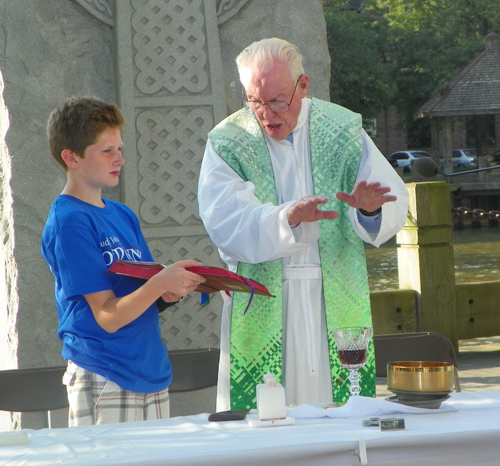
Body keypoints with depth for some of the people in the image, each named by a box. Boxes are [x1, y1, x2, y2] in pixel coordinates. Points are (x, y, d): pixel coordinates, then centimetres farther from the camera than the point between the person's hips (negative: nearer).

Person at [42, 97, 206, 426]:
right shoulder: (68, 222, -11)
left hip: (153, 374, 8)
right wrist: (162, 282, -28)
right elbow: (108, 316, -15)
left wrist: (174, 291, -5)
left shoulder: (123, 215, 14)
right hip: (104, 382, -8)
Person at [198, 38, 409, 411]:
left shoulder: (342, 130, 5)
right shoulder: (227, 143, 0)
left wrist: (370, 209, -25)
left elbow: (394, 206, -1)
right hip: (262, 308, -1)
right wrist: (288, 219, -32)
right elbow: (226, 223, -15)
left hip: (337, 306, 2)